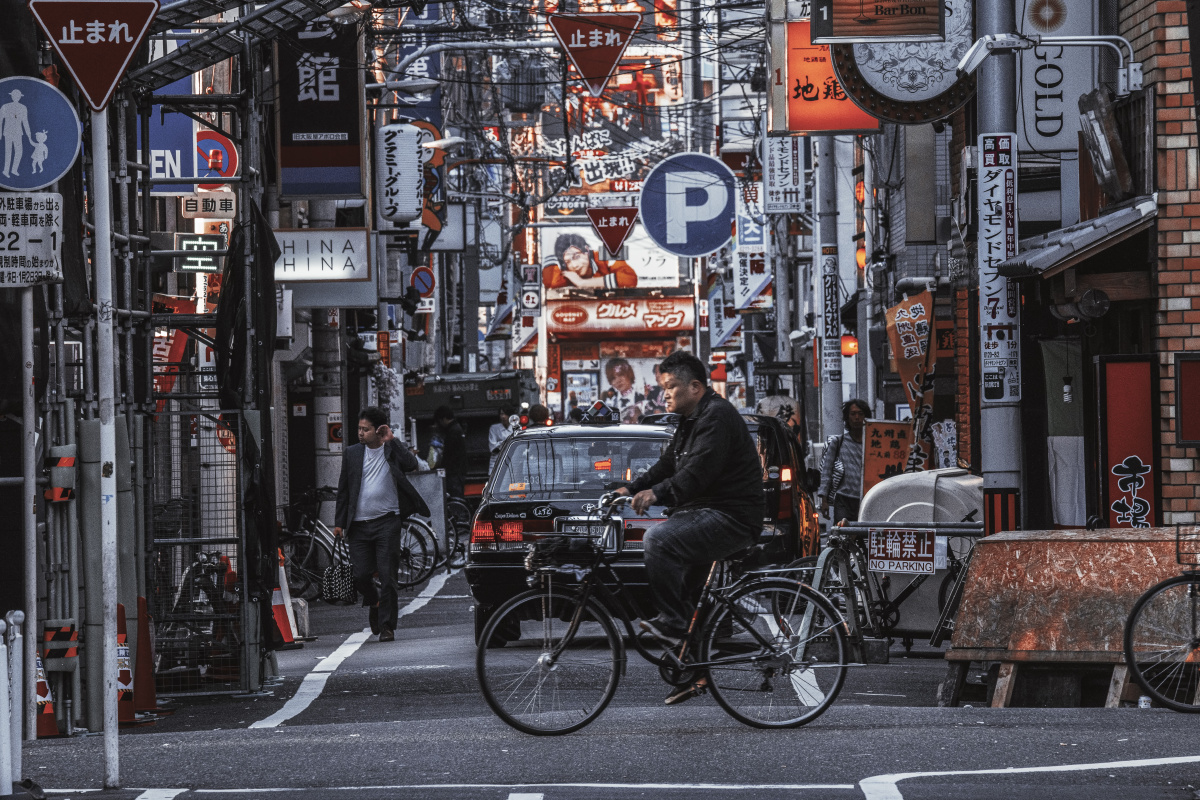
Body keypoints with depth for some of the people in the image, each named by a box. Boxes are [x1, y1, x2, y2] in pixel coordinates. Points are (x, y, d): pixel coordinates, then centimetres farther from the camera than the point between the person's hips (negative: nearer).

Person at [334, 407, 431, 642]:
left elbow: (411, 464, -18)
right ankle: (374, 602, 31)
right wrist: (339, 522, 10)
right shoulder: (352, 453, 10)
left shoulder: (393, 451, 3)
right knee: (361, 576, -1)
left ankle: (387, 625, 0)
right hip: (359, 524, 3)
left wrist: (391, 441, -13)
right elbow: (344, 489, 14)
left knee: (387, 576, -6)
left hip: (387, 521, -3)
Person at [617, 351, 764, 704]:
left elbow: (699, 470, -26)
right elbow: (667, 467, 22)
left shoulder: (717, 416, -14)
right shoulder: (691, 420, 20)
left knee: (659, 538, -28)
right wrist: (631, 489, 8)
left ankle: (671, 623, -23)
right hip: (709, 515, 11)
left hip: (731, 518, -11)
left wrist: (658, 493, -33)